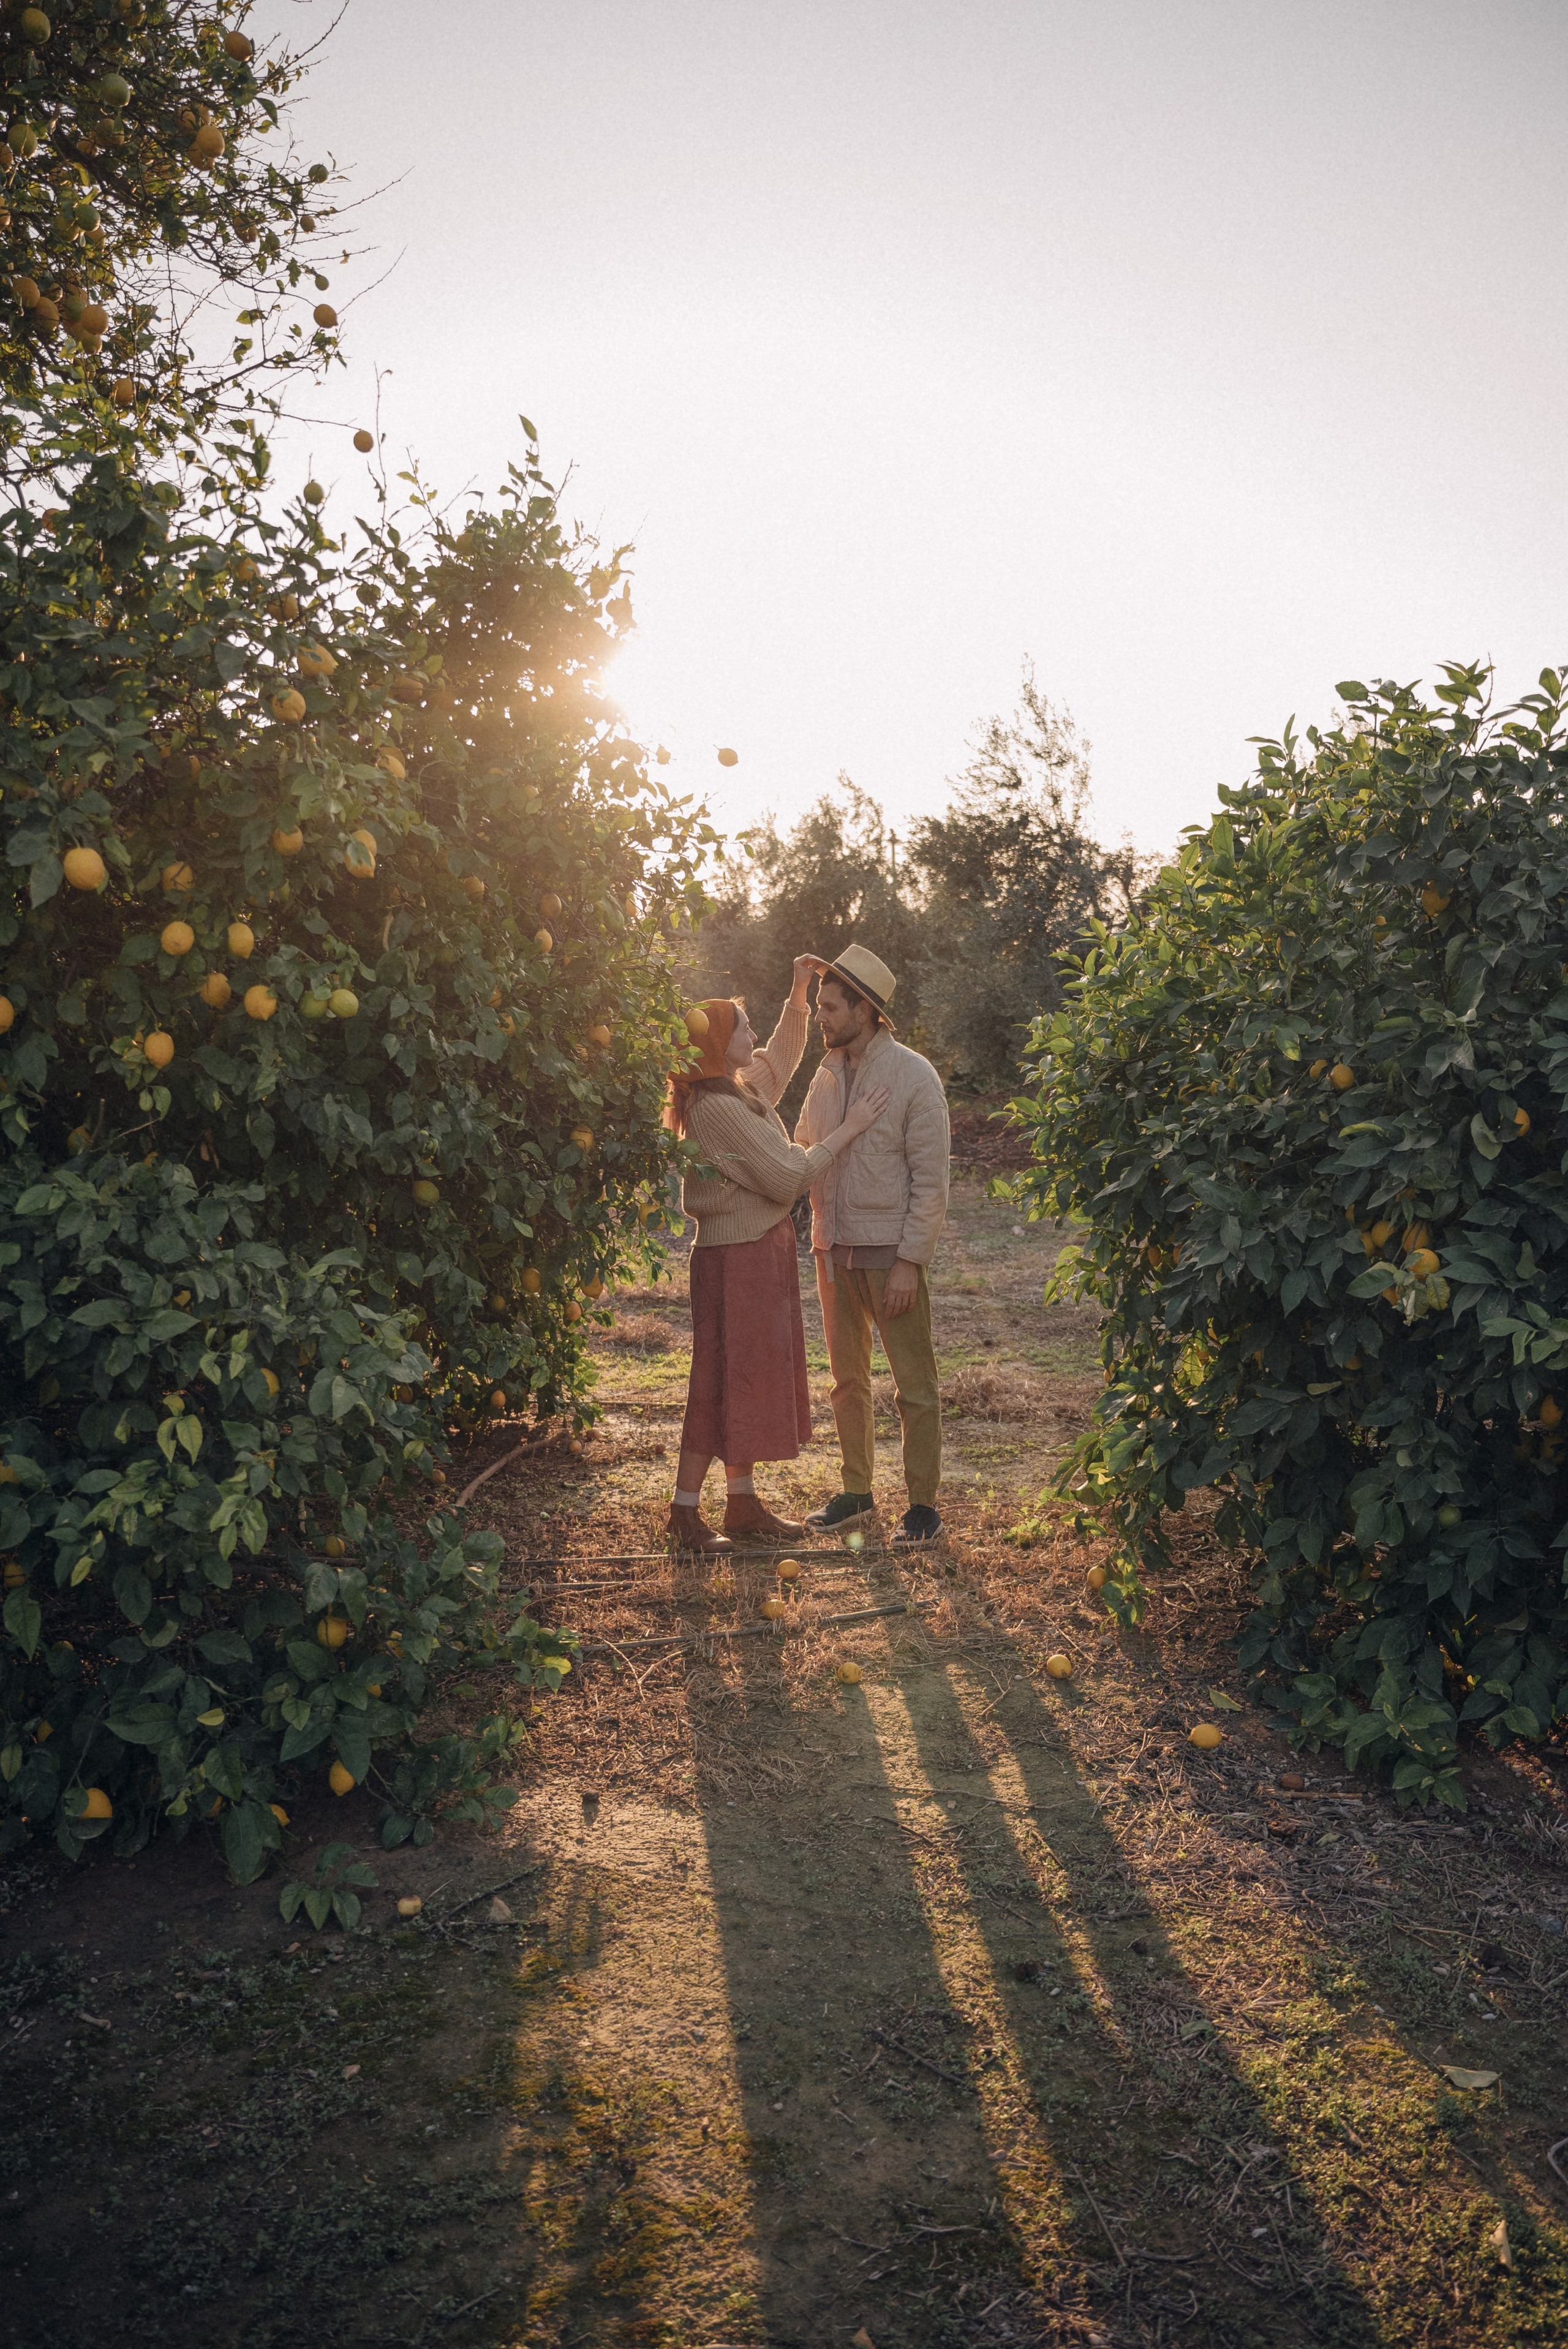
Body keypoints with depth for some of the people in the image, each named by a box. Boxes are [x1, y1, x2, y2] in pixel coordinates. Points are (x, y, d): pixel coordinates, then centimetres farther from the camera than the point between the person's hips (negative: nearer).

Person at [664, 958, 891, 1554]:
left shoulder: (743, 1088, 10)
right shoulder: (716, 1107, -19)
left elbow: (780, 1058, 31)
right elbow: (788, 1176, -20)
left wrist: (798, 995, 19)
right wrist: (848, 1129, -13)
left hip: (762, 1252, 10)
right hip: (735, 1257, -10)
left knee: (756, 1381, 13)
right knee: (724, 1382, -4)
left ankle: (744, 1506, 22)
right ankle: (685, 1513, 6)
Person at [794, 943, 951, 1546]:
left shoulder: (913, 1076, -10)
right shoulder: (827, 1075, 8)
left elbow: (930, 1180, -12)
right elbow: (802, 1153, 18)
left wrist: (909, 1261, -16)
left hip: (891, 1253, -6)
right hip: (835, 1249, 6)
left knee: (915, 1386, 2)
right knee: (847, 1379, 15)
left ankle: (923, 1506, 13)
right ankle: (856, 1492, 28)